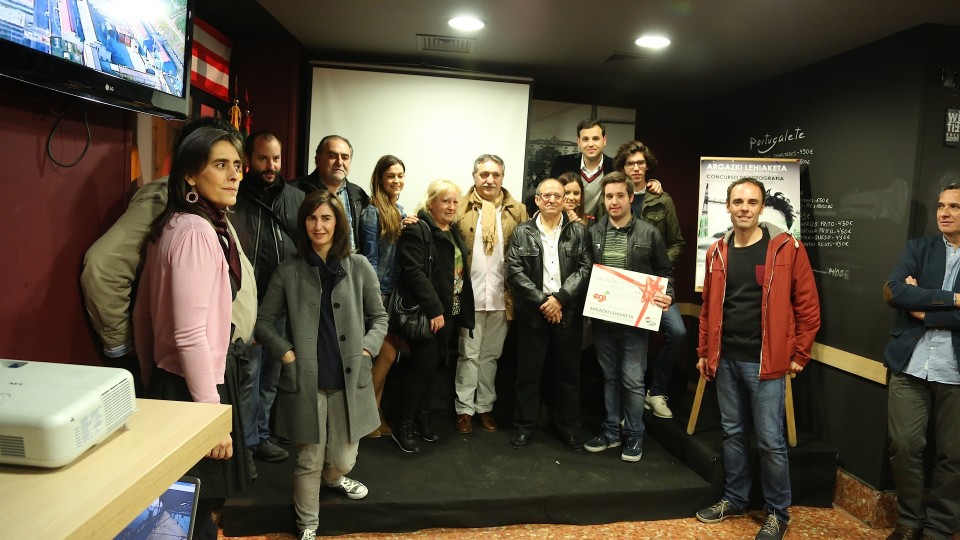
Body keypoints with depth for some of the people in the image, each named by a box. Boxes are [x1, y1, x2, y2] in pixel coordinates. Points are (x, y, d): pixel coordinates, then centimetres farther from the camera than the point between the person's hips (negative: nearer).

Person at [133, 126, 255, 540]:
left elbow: (143, 315, 15)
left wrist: (151, 379, 23)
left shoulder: (169, 225, 9)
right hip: (194, 386, -9)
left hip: (166, 380, 9)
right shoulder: (198, 231, -21)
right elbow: (190, 335, -26)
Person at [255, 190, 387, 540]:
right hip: (305, 381, -1)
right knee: (309, 460, 6)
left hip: (349, 379, 2)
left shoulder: (359, 267, 1)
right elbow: (264, 321, 7)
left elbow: (379, 317, 8)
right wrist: (286, 352, -7)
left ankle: (333, 477, 51)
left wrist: (367, 350, -6)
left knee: (343, 458, 13)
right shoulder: (288, 271, 0)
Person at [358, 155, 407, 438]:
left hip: (397, 293, 7)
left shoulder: (400, 212, 13)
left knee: (387, 353, 10)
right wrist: (375, 297, -12)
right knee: (388, 354, -5)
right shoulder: (372, 212, -10)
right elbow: (370, 259, -12)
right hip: (380, 293, -7)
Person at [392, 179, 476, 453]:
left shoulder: (454, 231, 15)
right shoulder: (417, 230, -11)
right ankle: (404, 427, 10)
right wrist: (434, 309, -23)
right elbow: (414, 272, -21)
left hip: (449, 312, 8)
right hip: (427, 313, -7)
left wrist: (462, 309, 13)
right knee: (422, 366, -4)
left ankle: (421, 415, 29)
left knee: (432, 365, 14)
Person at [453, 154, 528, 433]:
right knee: (469, 354, 8)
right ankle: (464, 408, 19)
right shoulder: (461, 208, 0)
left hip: (502, 296, 2)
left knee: (491, 354, 14)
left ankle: (485, 405, 26)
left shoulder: (517, 211, 5)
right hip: (470, 295, -2)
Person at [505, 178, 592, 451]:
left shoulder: (579, 232, 5)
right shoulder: (522, 232, 3)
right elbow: (514, 272, -5)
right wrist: (541, 301, -13)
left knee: (569, 373, 10)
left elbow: (585, 269, -4)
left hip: (568, 313, 1)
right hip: (533, 313, 0)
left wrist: (559, 298, -15)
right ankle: (524, 426, 22)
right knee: (528, 372, 7)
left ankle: (569, 428, 25)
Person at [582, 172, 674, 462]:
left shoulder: (649, 233, -1)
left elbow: (664, 272, 5)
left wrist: (667, 296, -12)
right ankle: (611, 431, 28)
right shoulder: (593, 233, 5)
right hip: (602, 318, 3)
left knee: (632, 380, 3)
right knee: (610, 377, 15)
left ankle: (634, 435, 21)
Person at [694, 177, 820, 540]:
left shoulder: (786, 248, -6)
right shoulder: (718, 252, 7)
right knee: (732, 433, 16)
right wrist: (704, 352, 12)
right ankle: (734, 499, 33)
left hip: (765, 361, -4)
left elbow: (808, 305, -4)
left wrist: (799, 355, -4)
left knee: (770, 440, 3)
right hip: (726, 360, 5)